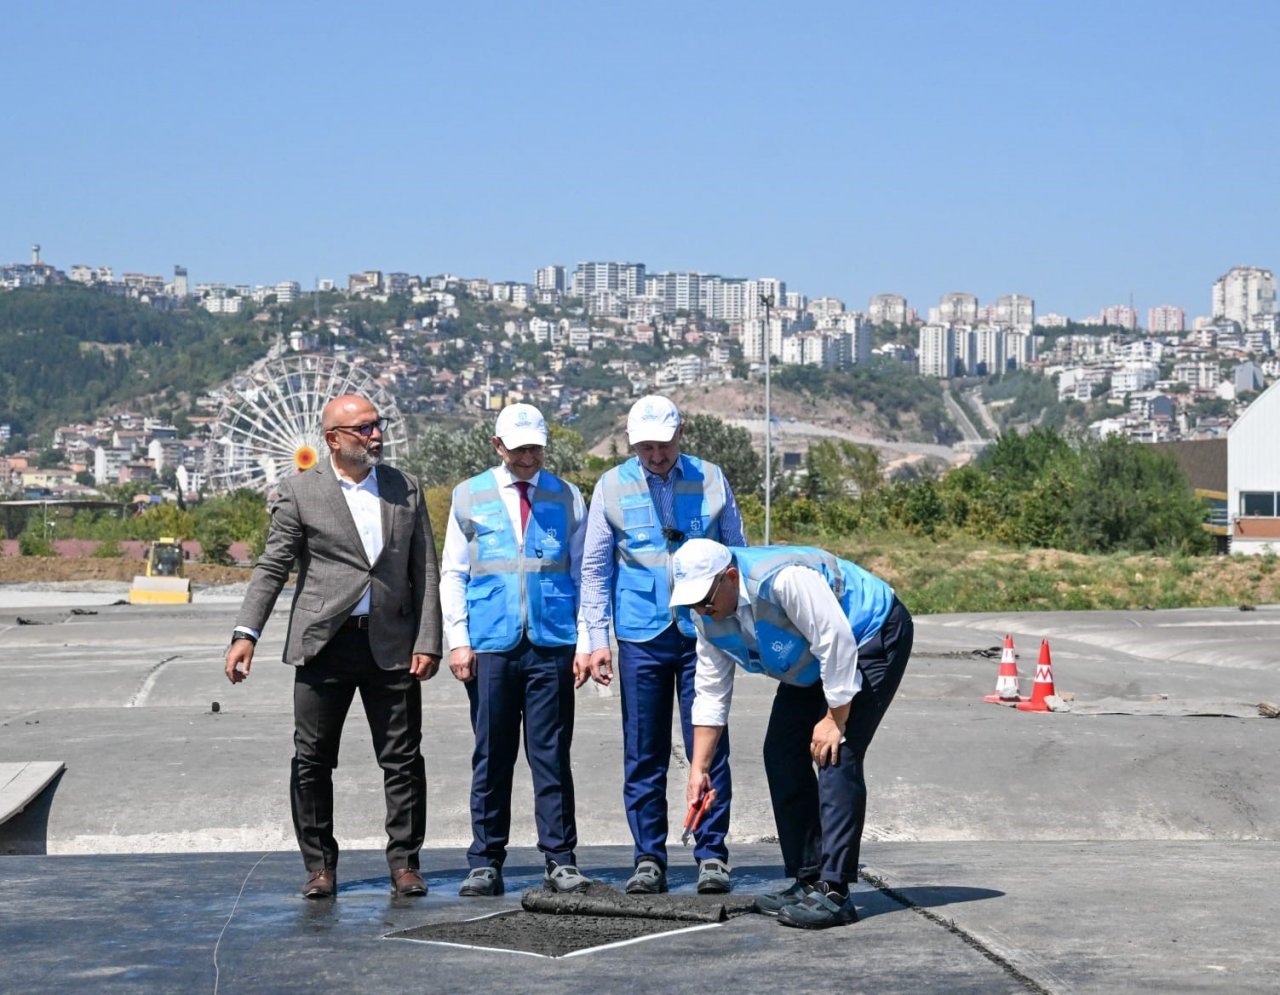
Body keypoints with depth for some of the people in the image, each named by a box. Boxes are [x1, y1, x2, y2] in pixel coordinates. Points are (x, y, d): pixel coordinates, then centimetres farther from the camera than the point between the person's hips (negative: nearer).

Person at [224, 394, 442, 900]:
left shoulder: (406, 489, 10)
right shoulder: (298, 492, 2)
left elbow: (426, 572, 9)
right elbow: (271, 568, 2)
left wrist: (427, 643, 0)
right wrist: (245, 634, -9)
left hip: (391, 644, 2)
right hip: (324, 644, -1)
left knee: (403, 759, 3)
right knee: (312, 760, 3)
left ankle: (404, 861, 14)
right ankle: (320, 864, 16)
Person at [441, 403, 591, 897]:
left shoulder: (567, 498, 10)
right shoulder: (470, 497, 9)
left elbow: (582, 573, 10)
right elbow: (452, 574, 9)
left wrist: (585, 642, 1)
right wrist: (458, 639, -1)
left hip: (552, 645, 0)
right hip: (490, 647, 0)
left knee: (551, 755, 1)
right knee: (491, 758, 3)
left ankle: (560, 861, 6)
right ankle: (485, 863, 8)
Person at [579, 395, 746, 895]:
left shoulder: (711, 480, 4)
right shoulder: (612, 487, 3)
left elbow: (736, 554, 12)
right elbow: (595, 569, 7)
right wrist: (597, 639, 0)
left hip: (703, 633, 0)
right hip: (641, 639, 1)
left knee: (709, 748, -1)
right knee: (644, 755, 4)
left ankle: (712, 856, 7)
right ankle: (649, 859, 12)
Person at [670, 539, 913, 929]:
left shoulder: (785, 579, -36)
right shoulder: (710, 618, -9)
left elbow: (837, 641, -33)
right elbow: (710, 693, -1)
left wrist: (835, 719, -26)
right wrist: (698, 769, -4)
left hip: (873, 637, -9)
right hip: (812, 663, 9)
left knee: (836, 757, -19)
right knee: (782, 753, 2)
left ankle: (833, 893, -20)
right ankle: (808, 880, 11)